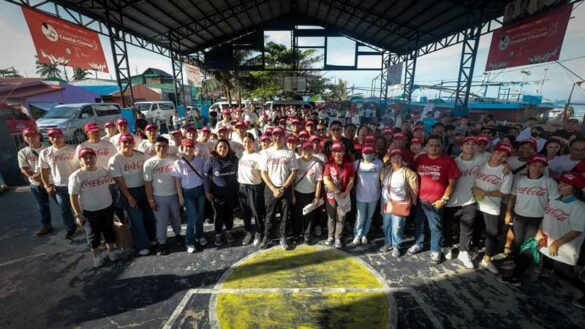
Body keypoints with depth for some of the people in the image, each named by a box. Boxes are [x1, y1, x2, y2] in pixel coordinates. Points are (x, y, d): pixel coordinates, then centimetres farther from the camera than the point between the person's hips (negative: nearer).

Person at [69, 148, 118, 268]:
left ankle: (110, 251, 37)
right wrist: (78, 214, -11)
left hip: (108, 207, 3)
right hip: (89, 211, -3)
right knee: (93, 234, 13)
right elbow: (73, 197, -11)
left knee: (109, 230, 17)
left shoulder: (104, 171, -4)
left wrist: (112, 201, 11)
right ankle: (96, 255, 33)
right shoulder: (76, 176, -14)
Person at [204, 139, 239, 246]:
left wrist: (237, 189, 10)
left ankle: (228, 231, 35)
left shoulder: (234, 159, 0)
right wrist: (207, 191, -3)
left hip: (231, 192, 3)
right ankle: (218, 234, 27)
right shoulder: (211, 161, -8)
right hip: (217, 193, -2)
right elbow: (206, 176, -2)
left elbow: (237, 174, 11)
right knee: (219, 214, 7)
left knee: (229, 213, 15)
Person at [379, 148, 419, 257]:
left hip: (400, 203, -4)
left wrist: (412, 201, -1)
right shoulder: (386, 170, 3)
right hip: (386, 202, 4)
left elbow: (413, 188, -6)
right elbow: (381, 183, 12)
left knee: (397, 227, 1)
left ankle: (396, 246, 18)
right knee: (386, 225, 13)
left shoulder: (407, 172, -10)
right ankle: (388, 243, 30)